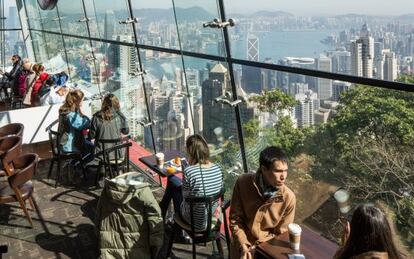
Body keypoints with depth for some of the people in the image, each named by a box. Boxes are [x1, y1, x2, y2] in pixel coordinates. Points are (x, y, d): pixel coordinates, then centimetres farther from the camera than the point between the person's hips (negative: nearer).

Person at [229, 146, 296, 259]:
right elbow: (235, 218, -3)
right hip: (243, 245, 0)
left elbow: (280, 234, -5)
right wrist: (243, 245, -12)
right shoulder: (243, 183, -14)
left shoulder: (289, 198, -16)